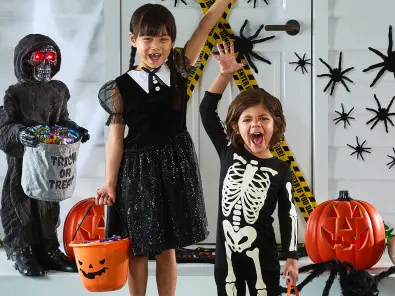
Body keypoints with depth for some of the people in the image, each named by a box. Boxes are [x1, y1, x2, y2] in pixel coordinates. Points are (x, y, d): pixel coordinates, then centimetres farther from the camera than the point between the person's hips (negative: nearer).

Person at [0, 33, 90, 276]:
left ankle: (48, 249, 18)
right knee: (21, 203, -2)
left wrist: (76, 130, -1)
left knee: (49, 204, 10)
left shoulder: (59, 90, 9)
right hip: (22, 158, -5)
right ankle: (22, 252, 6)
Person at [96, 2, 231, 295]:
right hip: (138, 169, -2)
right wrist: (110, 184, -6)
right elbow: (116, 137, -6)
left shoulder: (180, 69, -2)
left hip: (175, 164, 2)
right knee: (139, 249, 9)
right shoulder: (121, 88, -9)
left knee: (167, 247, 12)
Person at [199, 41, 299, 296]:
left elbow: (288, 215, -1)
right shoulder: (228, 153, 0)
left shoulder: (281, 170, -5)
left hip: (263, 255, -2)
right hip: (227, 252, 2)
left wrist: (292, 258, -2)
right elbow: (207, 111, -1)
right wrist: (226, 74, -10)